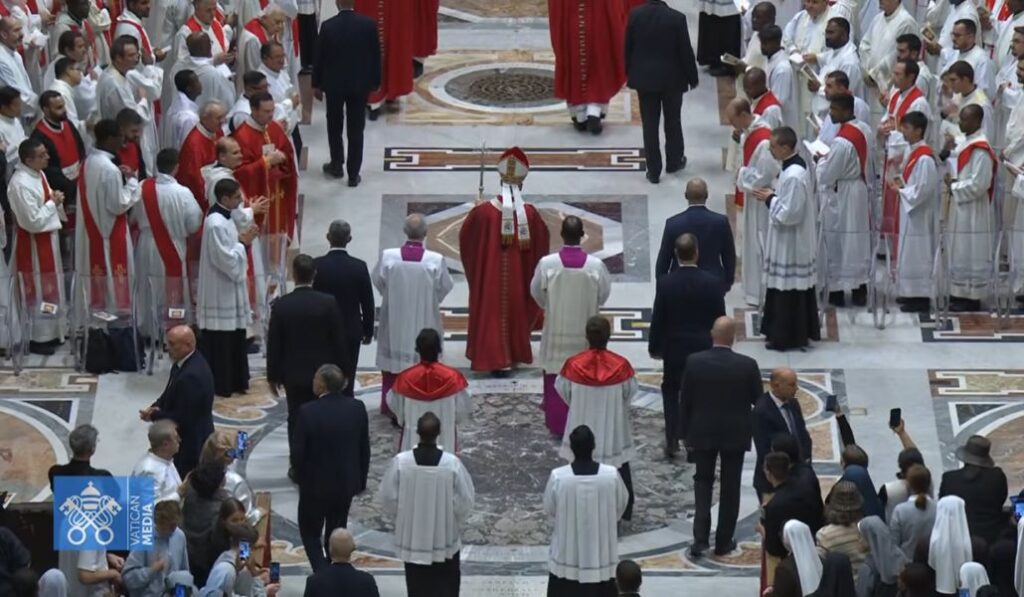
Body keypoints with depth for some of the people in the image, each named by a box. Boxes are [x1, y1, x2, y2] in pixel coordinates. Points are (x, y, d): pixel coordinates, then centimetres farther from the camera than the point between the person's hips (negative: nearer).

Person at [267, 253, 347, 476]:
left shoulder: (281, 306, -12)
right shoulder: (328, 303, -12)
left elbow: (273, 344, -5)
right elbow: (338, 341, -6)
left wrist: (273, 374, 6)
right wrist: (340, 370, 6)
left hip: (293, 373, 0)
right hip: (323, 372, 0)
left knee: (296, 418, 9)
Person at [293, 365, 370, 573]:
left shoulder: (308, 412, -22)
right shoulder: (357, 408, -9)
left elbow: (298, 452, -15)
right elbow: (364, 449, 0)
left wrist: (300, 477, 5)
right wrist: (361, 480, 13)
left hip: (316, 485, -4)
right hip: (347, 483, 4)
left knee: (310, 532, 12)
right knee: (336, 532, 20)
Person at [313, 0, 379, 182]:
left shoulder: (328, 26, -15)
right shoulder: (369, 24, -12)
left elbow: (319, 57, -6)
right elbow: (376, 55, -3)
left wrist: (316, 84, 7)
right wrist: (375, 82, 10)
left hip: (334, 84, -1)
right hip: (360, 84, 1)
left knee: (334, 126, 20)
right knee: (356, 130, 7)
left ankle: (337, 165, 30)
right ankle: (353, 174, 10)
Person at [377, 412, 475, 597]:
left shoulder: (400, 462, -19)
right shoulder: (452, 463, -19)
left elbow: (387, 498, -8)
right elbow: (465, 500, -10)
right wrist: (456, 522, 10)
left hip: (411, 536, 1)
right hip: (445, 538, -1)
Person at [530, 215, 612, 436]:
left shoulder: (547, 263, -18)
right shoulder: (596, 265, -17)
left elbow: (536, 292, -3)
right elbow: (604, 293, -2)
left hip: (556, 329, 0)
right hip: (585, 330, 0)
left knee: (556, 378, 12)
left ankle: (557, 424, 18)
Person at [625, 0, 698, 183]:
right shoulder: (677, 18, -16)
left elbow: (627, 47, -1)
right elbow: (685, 51, -10)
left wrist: (629, 72, 14)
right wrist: (692, 77, 3)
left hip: (644, 77, 1)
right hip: (672, 78, -1)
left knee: (649, 124, 6)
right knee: (672, 121, 18)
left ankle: (653, 170, 8)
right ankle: (674, 162, 31)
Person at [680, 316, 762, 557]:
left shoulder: (694, 362, -12)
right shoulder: (747, 365, -16)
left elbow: (685, 401, -5)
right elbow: (759, 401, -5)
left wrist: (685, 434, 6)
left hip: (702, 433, 1)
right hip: (735, 434, -1)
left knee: (703, 482, 14)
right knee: (730, 487, 11)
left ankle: (700, 537, 1)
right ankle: (723, 541, 17)